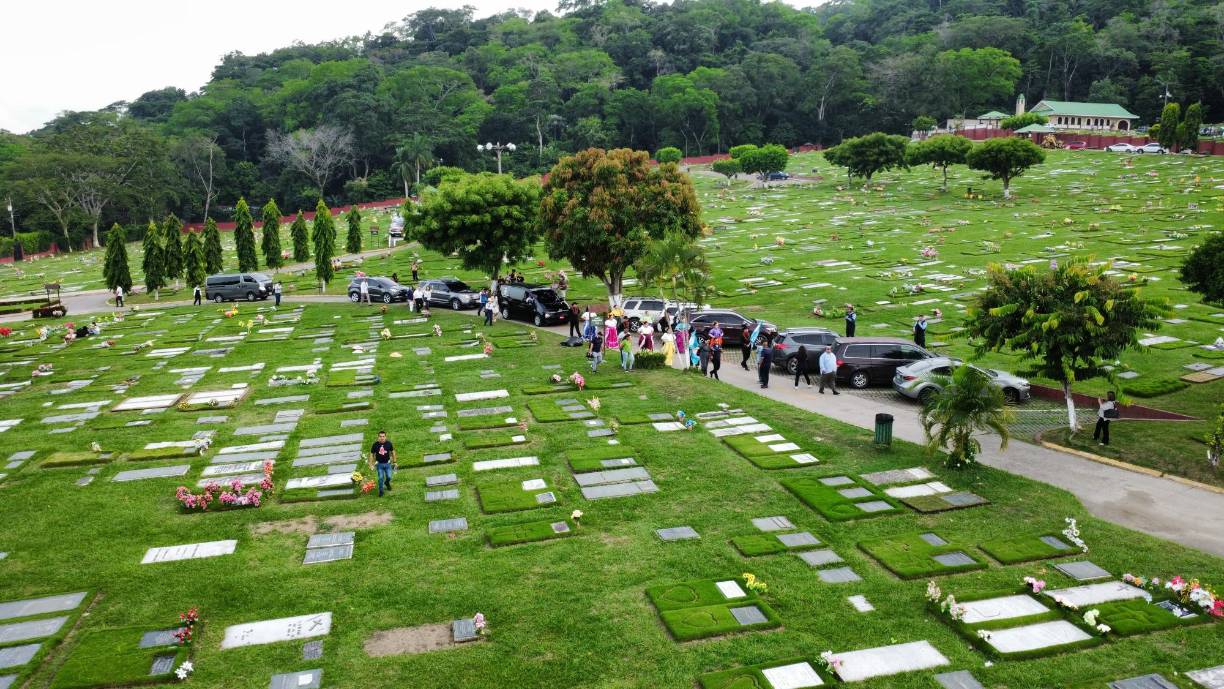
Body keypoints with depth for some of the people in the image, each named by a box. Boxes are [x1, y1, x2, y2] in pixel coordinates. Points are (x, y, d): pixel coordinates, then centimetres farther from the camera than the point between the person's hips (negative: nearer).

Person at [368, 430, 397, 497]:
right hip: (379, 464, -1)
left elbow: (393, 452, 4)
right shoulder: (375, 445, -14)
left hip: (387, 463, 1)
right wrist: (371, 464, -4)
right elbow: (372, 454, -3)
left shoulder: (389, 443, -10)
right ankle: (380, 491, 18)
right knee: (381, 478, -1)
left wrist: (395, 462, 7)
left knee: (389, 477, 4)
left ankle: (387, 483, 40)